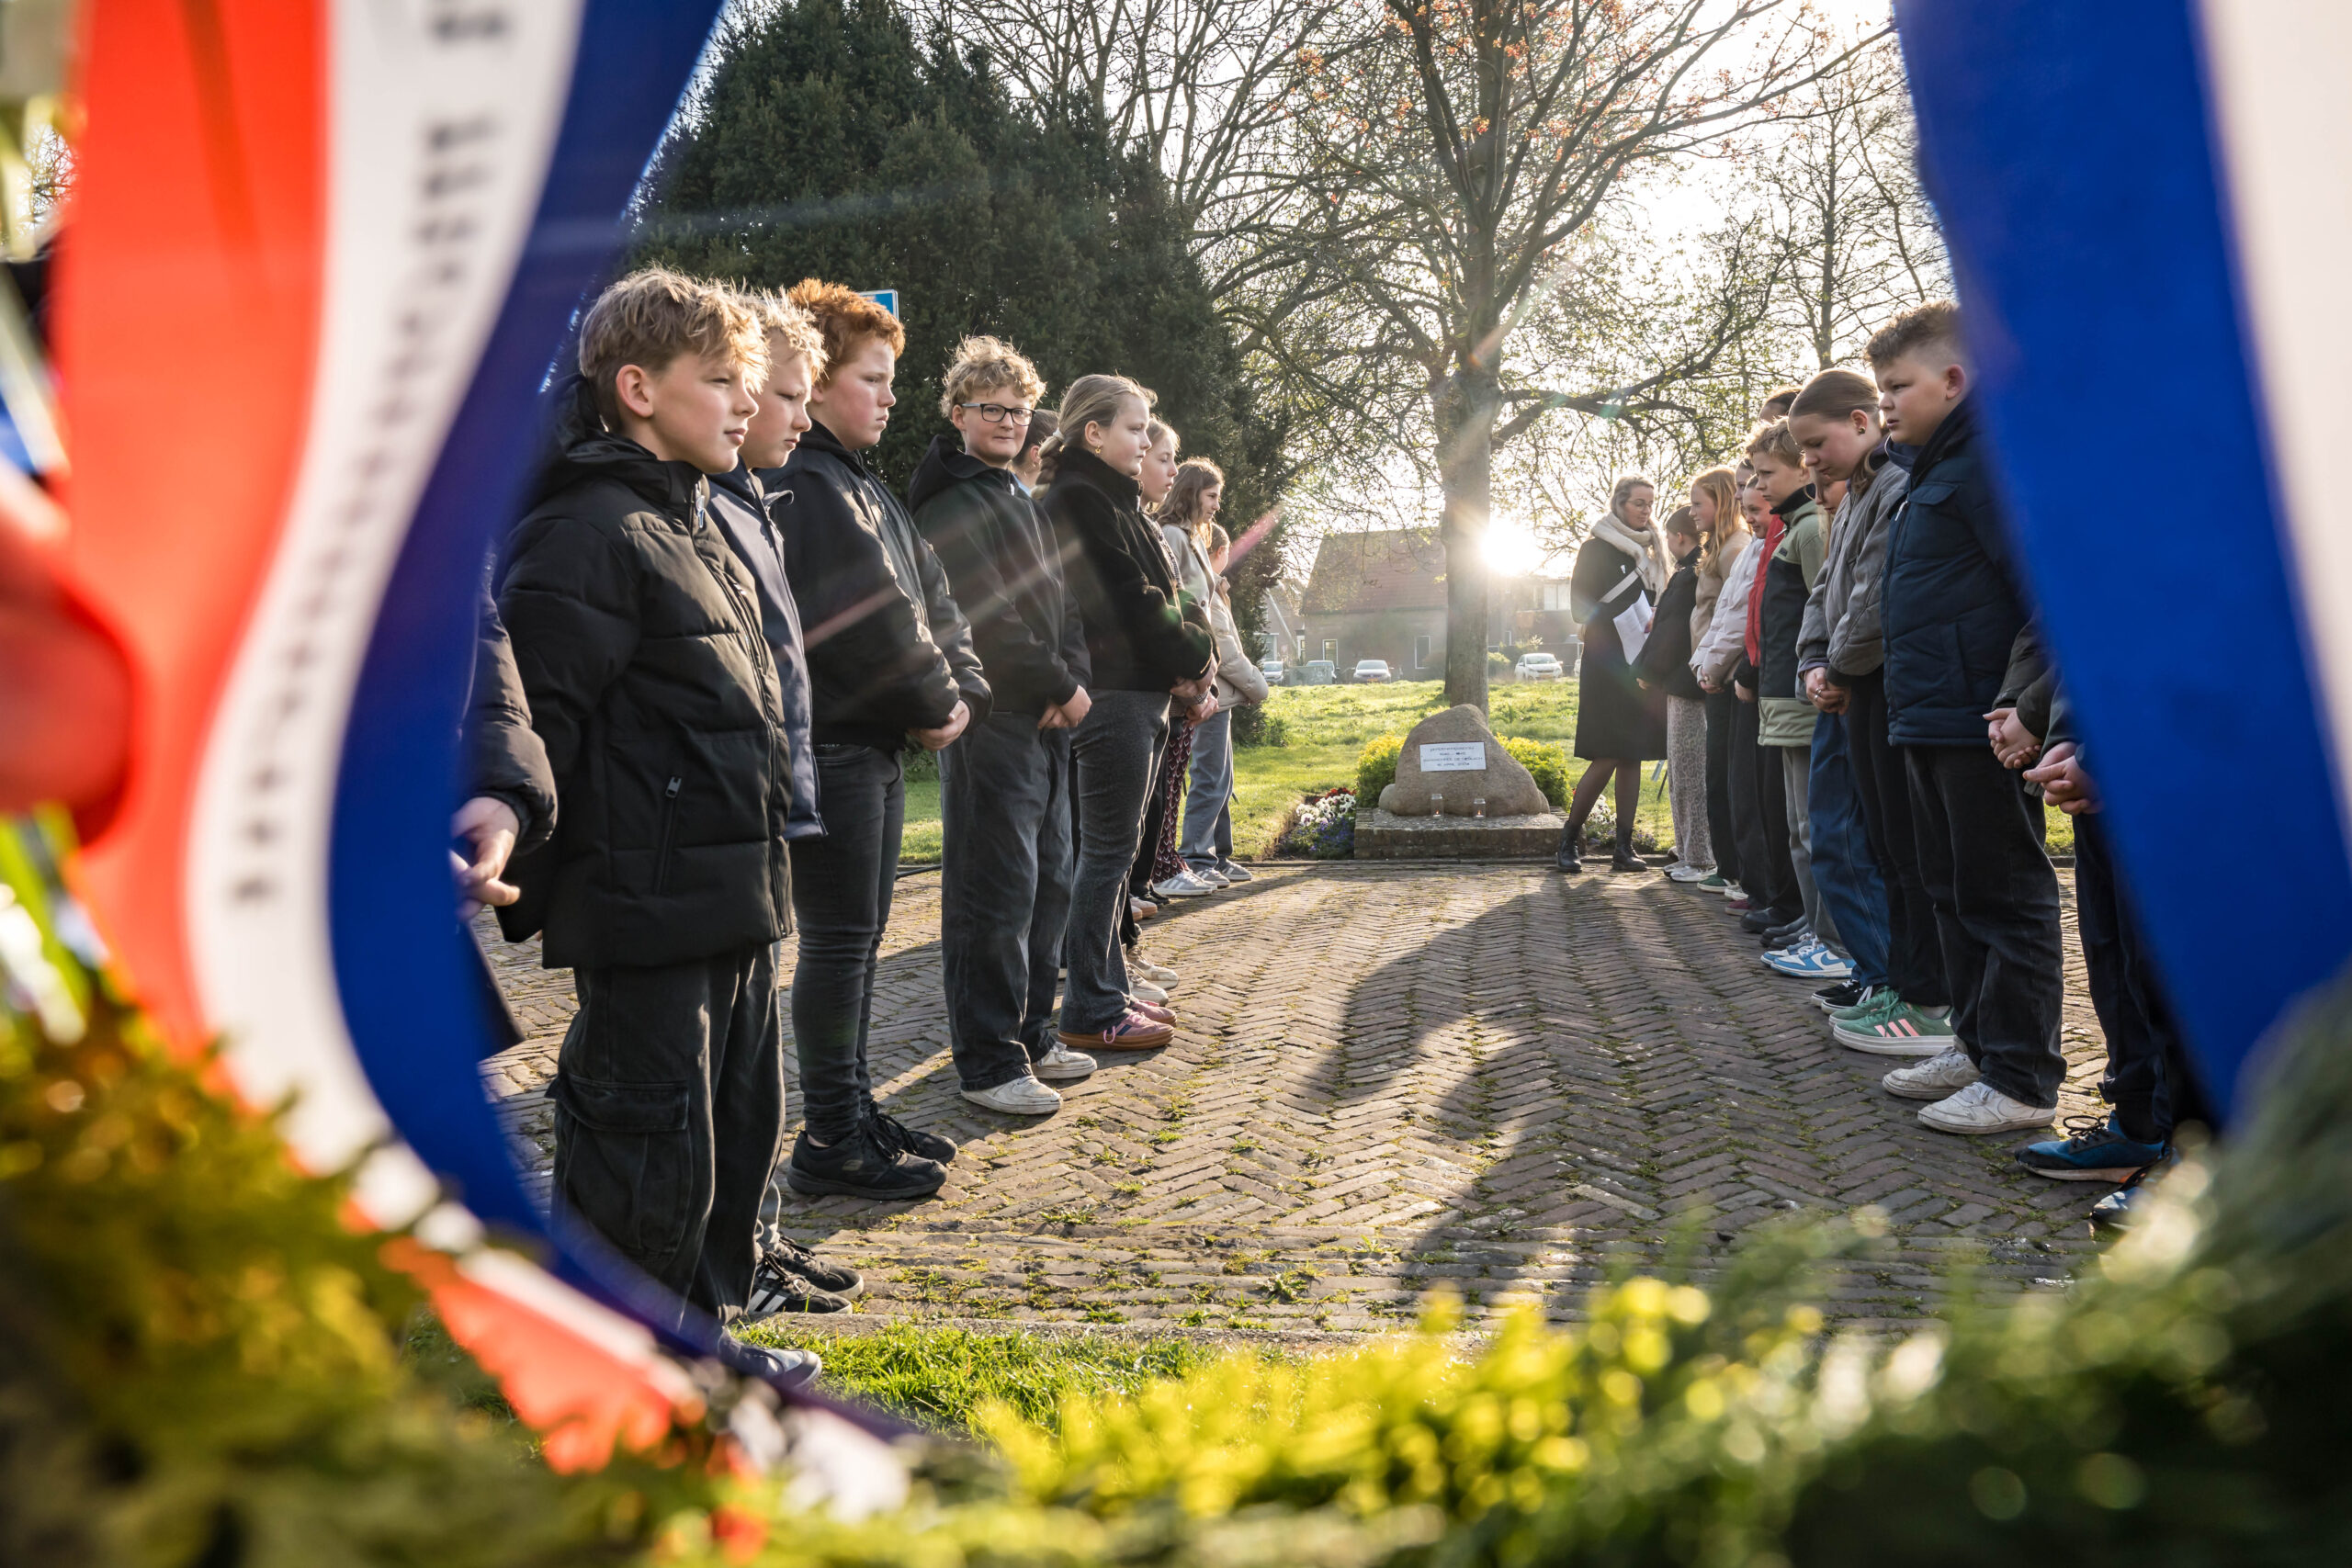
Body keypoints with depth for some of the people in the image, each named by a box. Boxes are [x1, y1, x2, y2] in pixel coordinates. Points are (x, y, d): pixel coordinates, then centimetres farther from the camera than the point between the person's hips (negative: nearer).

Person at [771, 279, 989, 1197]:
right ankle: (830, 1144, 7)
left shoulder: (862, 486, 18)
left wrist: (962, 690, 0)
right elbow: (866, 615, -21)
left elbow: (930, 596, 15)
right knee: (840, 939, -3)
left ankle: (853, 1111, 26)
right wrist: (933, 705, -11)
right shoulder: (800, 484, -14)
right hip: (827, 743, -10)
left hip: (876, 743, 10)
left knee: (860, 935, 15)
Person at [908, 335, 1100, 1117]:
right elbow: (984, 618, -16)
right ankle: (987, 1062, 0)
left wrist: (1072, 677, 1)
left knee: (1048, 883, 14)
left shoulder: (1016, 497, 21)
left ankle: (1030, 1035, 25)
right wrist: (1062, 686, -10)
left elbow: (1059, 602, 18)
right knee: (994, 891, -7)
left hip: (1044, 721, 9)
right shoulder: (951, 502, -8)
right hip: (992, 721, -9)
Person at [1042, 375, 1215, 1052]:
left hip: (1137, 691, 10)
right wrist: (1192, 662, -6)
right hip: (1113, 692, -10)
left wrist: (1185, 670, 3)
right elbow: (1125, 602, -18)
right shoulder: (1078, 501, -11)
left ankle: (1111, 990, 21)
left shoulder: (1112, 501, 20)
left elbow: (1154, 599, 17)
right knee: (1107, 850, -6)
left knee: (1112, 849, 13)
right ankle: (1091, 1012, 0)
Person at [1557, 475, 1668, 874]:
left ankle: (1624, 847, 5)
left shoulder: (1650, 551, 18)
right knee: (1607, 758, -11)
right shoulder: (1596, 549, -2)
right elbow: (1581, 609, -8)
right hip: (1607, 665, -6)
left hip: (1641, 666, 6)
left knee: (1633, 756, 3)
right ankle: (1569, 839, 1)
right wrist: (1630, 621, -15)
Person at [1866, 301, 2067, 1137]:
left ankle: (2021, 1081, 5)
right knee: (1952, 892, 16)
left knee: (2004, 897, -3)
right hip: (1930, 723, 10)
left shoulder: (1993, 456, -12)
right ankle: (1977, 1046, 27)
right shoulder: (1933, 469, 19)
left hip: (1982, 723, -10)